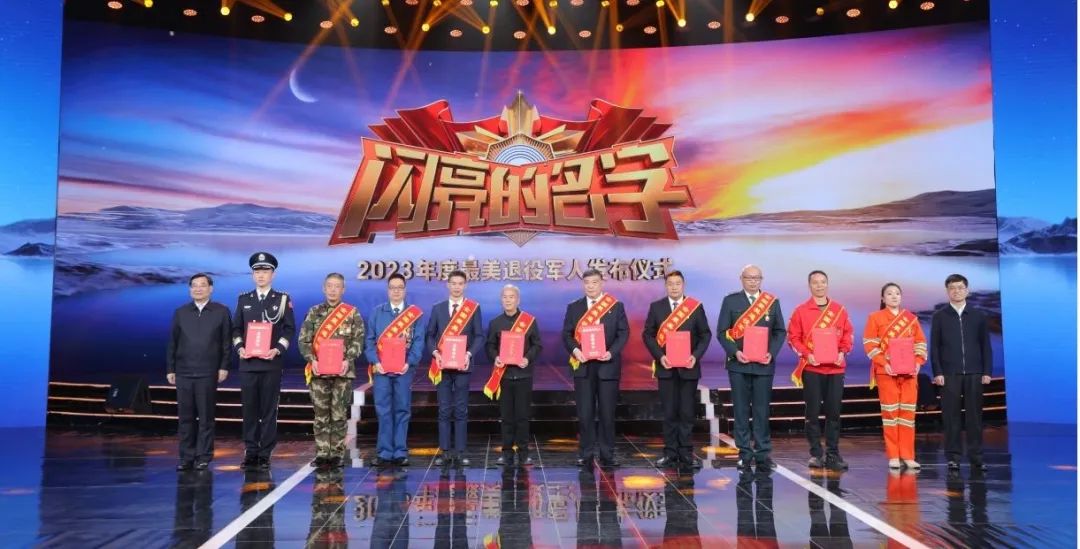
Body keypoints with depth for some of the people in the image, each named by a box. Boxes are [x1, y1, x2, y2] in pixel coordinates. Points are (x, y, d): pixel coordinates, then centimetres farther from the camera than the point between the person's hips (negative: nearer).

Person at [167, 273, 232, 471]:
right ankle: (186, 457, 12)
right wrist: (170, 369, 6)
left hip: (208, 373, -2)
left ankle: (204, 457, 8)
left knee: (206, 418, 2)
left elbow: (226, 342, 0)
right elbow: (172, 343, 10)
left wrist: (224, 367, -6)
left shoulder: (221, 312, 3)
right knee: (185, 417, 5)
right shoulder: (180, 312, 10)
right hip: (183, 373, 3)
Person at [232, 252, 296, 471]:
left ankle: (265, 454, 5)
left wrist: (277, 350, -12)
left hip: (271, 362, -2)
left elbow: (289, 329, 1)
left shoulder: (283, 299, 5)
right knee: (249, 409, 3)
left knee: (269, 409, 0)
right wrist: (240, 348, -4)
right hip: (248, 362, 2)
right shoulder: (243, 299, 12)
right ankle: (250, 452, 11)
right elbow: (236, 328, 13)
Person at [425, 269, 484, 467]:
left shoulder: (474, 308, 3)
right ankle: (444, 452, 9)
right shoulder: (437, 308, 9)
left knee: (461, 410, 3)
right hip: (442, 365, 2)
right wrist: (435, 352, -9)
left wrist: (469, 354, -16)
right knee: (444, 410, 4)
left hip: (462, 365, -1)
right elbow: (430, 335, 8)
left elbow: (479, 336, -1)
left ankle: (460, 452, 8)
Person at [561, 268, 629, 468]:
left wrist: (611, 352, -14)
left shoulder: (616, 306, 6)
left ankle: (607, 454, 10)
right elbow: (566, 334, 6)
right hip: (583, 365, 1)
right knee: (585, 413, 2)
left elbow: (624, 333, 1)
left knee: (607, 412, 2)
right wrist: (575, 350, -13)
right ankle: (586, 454, 10)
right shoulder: (574, 307, 9)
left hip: (607, 365, -1)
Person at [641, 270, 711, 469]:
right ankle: (670, 452, 10)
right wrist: (659, 356, -10)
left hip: (688, 367, 0)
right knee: (669, 412, 4)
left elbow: (705, 335, 4)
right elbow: (648, 334, 3)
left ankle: (686, 452, 10)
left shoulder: (696, 307, 4)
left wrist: (696, 356, -11)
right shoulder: (656, 307, 5)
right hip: (666, 367, 0)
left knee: (687, 412, 3)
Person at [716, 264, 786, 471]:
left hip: (764, 364, 1)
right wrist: (734, 352, -13)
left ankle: (763, 453, 10)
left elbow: (780, 332, 7)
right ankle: (745, 453, 10)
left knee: (762, 410, 3)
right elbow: (722, 332, 1)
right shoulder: (730, 301, 4)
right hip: (739, 363, -1)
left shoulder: (772, 302, 8)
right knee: (741, 410, 3)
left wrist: (772, 353, -8)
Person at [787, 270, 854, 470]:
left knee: (834, 411, 3)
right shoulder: (801, 311, 1)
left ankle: (833, 454, 11)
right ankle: (816, 454, 10)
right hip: (811, 368, -2)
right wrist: (806, 354, -13)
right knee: (813, 412, 1)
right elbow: (793, 337, 0)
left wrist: (843, 352, -6)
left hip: (835, 368, 2)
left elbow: (848, 334, 11)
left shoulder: (840, 310, 8)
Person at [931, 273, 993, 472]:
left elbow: (986, 345, 8)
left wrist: (987, 372, 1)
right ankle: (953, 457, 6)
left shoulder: (978, 316, 9)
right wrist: (937, 372, -5)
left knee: (974, 416, 2)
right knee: (951, 417, 0)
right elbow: (934, 347, 3)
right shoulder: (939, 316, 6)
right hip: (949, 374, -1)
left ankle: (976, 457, 9)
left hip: (974, 373, 1)